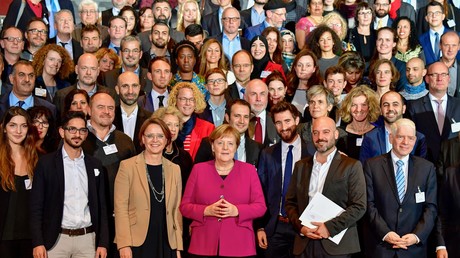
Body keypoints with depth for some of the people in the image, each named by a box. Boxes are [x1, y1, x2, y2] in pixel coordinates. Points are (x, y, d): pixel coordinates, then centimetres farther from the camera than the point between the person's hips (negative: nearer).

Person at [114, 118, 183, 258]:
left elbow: (177, 210, 10)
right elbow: (120, 207, -4)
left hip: (166, 244, 3)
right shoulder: (127, 166, 0)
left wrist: (178, 247, 6)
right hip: (137, 245, -3)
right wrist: (124, 244, -11)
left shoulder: (174, 169, 10)